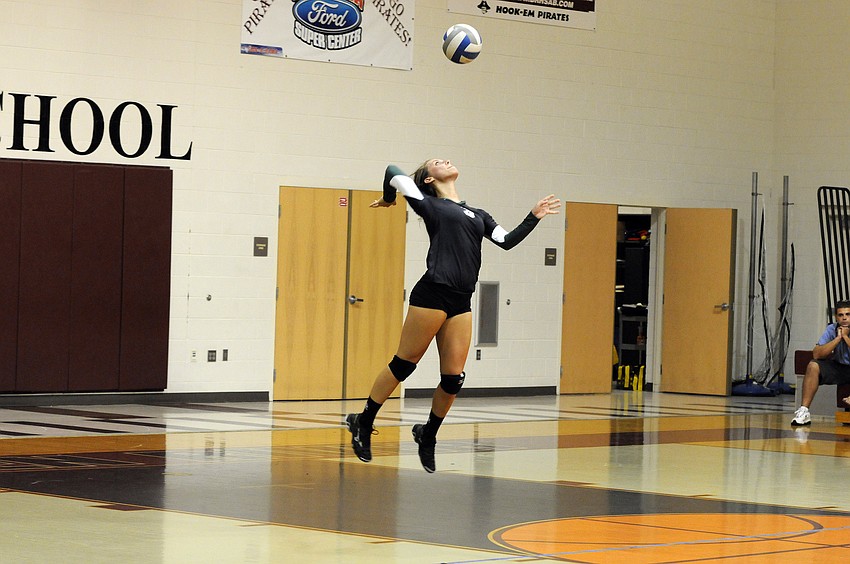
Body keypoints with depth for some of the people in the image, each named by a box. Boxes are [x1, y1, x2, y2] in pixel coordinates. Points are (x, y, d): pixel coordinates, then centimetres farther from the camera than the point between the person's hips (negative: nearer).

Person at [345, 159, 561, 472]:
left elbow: (507, 240, 14)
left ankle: (428, 435, 21)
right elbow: (393, 171, 4)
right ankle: (363, 423, 14)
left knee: (454, 378, 1)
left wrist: (534, 217, 8)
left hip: (461, 302, 6)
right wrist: (388, 199, 21)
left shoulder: (477, 215, 23)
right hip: (432, 295, -6)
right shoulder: (429, 205, 5)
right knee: (403, 363, 0)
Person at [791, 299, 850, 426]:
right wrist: (838, 338, -20)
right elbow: (816, 354, -15)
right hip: (838, 367, 3)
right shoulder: (832, 329, -5)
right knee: (813, 366, -22)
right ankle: (804, 411, -24)